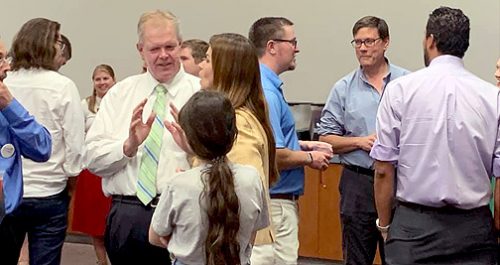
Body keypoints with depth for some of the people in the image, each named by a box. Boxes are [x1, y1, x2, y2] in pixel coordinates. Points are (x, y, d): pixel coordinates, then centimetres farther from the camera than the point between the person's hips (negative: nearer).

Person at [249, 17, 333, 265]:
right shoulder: (266, 92, -20)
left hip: (274, 201, 11)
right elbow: (274, 156, -26)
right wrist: (309, 158, -10)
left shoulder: (267, 86, 12)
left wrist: (303, 145, 12)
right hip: (275, 204, -11)